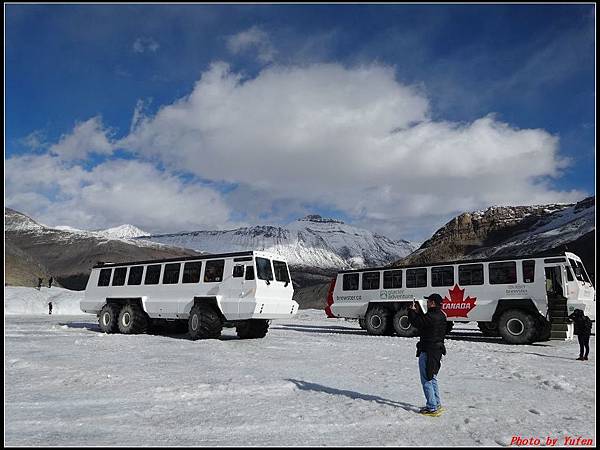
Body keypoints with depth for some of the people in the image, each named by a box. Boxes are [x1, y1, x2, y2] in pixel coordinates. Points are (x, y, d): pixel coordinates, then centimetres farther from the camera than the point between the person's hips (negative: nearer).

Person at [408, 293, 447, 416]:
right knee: (432, 378, 21)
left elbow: (416, 323, -17)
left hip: (428, 352, -10)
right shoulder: (440, 316, 9)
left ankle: (432, 408, 1)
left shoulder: (432, 316, -22)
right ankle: (437, 404, 28)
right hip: (437, 350, 10)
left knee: (426, 380, -2)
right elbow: (423, 321, 18)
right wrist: (418, 311, 15)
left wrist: (412, 310, -3)